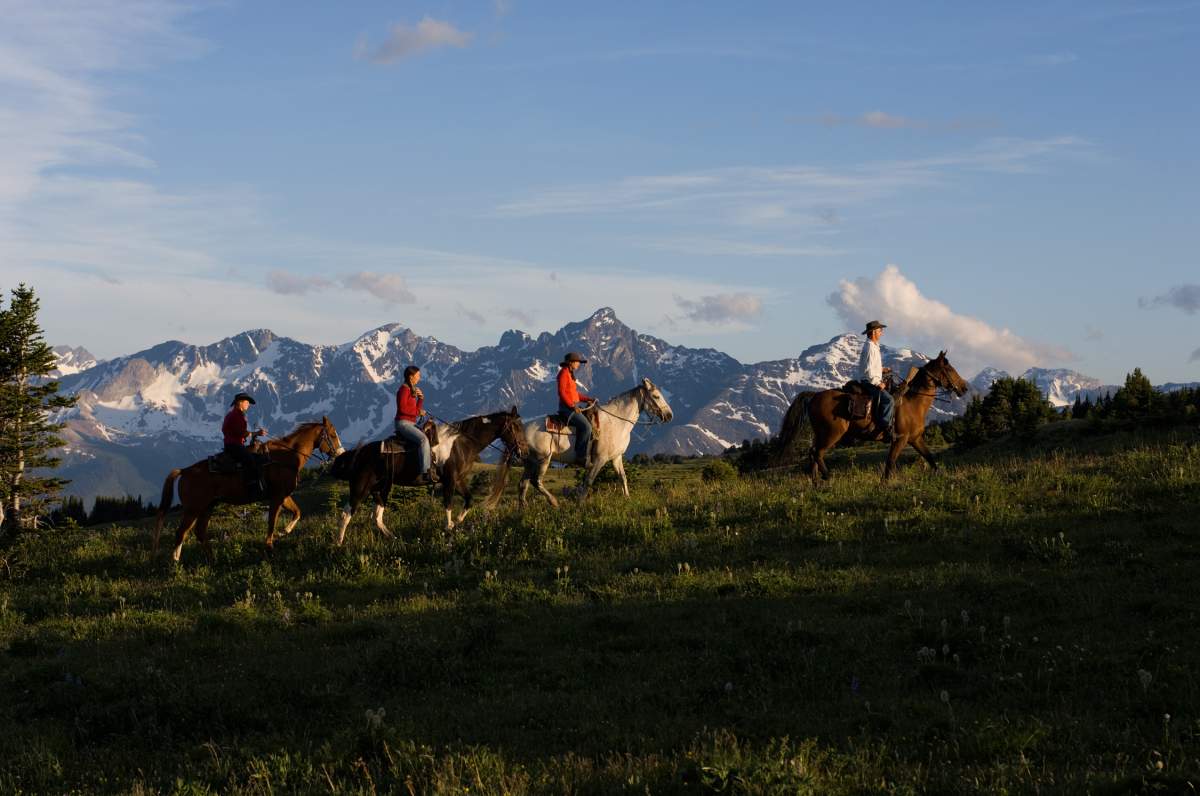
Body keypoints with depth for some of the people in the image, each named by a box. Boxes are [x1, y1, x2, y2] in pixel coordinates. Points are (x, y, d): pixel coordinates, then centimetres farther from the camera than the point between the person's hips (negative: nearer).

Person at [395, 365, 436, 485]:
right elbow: (402, 408, -19)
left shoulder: (412, 390, 18)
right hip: (403, 423, -10)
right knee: (424, 440, -27)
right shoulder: (404, 389, -10)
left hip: (411, 423, 10)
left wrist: (421, 398, 3)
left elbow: (417, 409, 18)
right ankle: (425, 474, -32)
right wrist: (418, 411, -12)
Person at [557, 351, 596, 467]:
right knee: (586, 426, -24)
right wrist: (572, 406, -22)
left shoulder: (570, 374, 18)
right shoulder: (564, 373, -11)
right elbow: (561, 392, -18)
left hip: (575, 405, 11)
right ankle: (581, 458, -24)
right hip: (567, 408, -11)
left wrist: (589, 399, 12)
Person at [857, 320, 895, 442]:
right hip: (870, 382, -11)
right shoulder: (870, 347, -17)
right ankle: (886, 428, -30)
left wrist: (882, 369, 15)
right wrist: (878, 383, -18)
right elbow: (868, 370, -24)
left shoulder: (874, 346, 17)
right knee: (889, 400, -25)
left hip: (872, 382, 11)